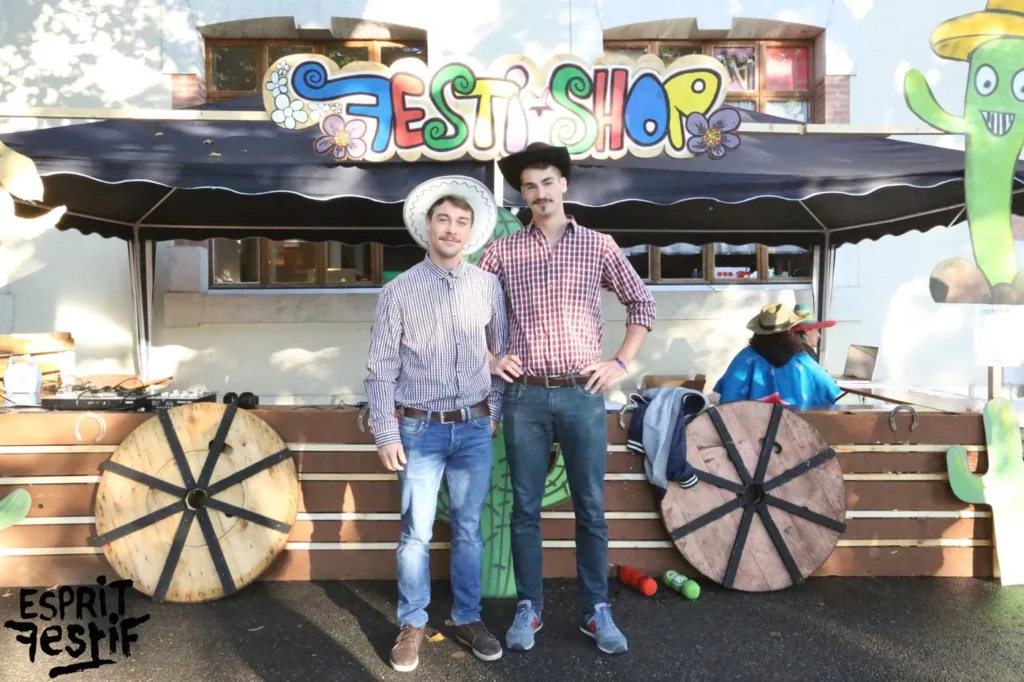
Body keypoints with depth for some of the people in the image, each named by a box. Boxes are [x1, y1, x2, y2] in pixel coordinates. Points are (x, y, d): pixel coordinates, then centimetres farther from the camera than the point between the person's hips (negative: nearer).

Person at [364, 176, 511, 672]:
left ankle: (468, 618, 28)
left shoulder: (487, 285, 3)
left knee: (469, 530, 12)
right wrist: (386, 434, -6)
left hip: (474, 429, 2)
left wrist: (496, 410, 10)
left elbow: (502, 352, 12)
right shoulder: (398, 291, -3)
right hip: (420, 429, -2)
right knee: (416, 534, 6)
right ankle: (412, 624, 24)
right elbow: (381, 369, -3)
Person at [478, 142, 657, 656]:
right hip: (526, 396, 0)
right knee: (525, 507, 8)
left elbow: (641, 303, 11)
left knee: (590, 507, 8)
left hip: (583, 395, 0)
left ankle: (595, 610, 23)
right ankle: (528, 608, 23)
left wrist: (621, 362, 3)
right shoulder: (503, 250, 4)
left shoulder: (598, 246, 5)